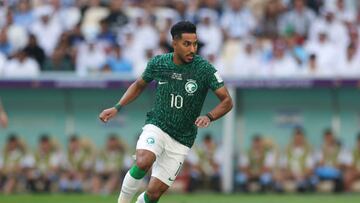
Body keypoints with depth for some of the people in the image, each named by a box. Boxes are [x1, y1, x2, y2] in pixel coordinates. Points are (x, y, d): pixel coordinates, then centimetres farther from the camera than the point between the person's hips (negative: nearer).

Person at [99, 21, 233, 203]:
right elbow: (139, 85, 17)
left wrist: (209, 117, -27)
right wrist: (117, 108, 7)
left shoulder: (205, 69, -11)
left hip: (181, 141, 0)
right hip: (156, 127, 0)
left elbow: (227, 101, -9)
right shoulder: (158, 63, -3)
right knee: (144, 162, -33)